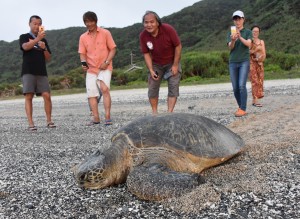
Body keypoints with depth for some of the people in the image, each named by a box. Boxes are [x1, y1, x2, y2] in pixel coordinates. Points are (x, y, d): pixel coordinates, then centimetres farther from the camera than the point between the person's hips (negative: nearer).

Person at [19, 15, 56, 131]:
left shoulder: (44, 40, 20)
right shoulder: (24, 37, 10)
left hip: (42, 72, 3)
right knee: (28, 96, -9)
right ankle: (31, 123, -10)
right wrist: (37, 39, -27)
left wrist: (44, 48, -3)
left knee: (47, 95, -9)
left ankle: (49, 120, 0)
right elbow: (25, 47, -13)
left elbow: (48, 58, 16)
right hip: (28, 72, -3)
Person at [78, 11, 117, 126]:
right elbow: (82, 53, 9)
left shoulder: (105, 33, 1)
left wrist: (107, 62, -14)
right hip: (91, 69, 4)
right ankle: (96, 118, 7)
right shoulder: (83, 37, 9)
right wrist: (84, 63, -13)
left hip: (105, 68, -4)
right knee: (91, 94, -1)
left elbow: (113, 49, 0)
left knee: (104, 89, -22)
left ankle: (107, 117, -19)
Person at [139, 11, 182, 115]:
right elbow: (146, 54, -8)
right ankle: (154, 112, 12)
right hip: (156, 64, 2)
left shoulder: (168, 29, -26)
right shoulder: (143, 35, -18)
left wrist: (175, 65, -16)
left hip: (172, 62, -2)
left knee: (173, 87, -10)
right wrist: (151, 70, -17)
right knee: (152, 88, -1)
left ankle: (169, 112, -7)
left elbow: (178, 46, -16)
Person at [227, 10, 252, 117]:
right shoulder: (230, 34, 10)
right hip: (233, 63, 3)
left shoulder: (248, 32, 5)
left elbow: (248, 44, -14)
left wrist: (240, 37, -33)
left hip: (244, 62, -3)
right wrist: (233, 40, -30)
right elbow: (230, 47, -7)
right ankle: (240, 107, 19)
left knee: (242, 86, -16)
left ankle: (243, 109, -12)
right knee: (235, 88, 2)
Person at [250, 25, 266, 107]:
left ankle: (253, 100, 8)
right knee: (255, 81, -12)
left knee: (259, 82, 1)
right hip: (251, 63, -5)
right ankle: (256, 100, -13)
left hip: (259, 63, 5)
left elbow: (264, 54, 8)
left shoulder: (261, 42, 14)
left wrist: (261, 58, -12)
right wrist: (255, 49, -16)